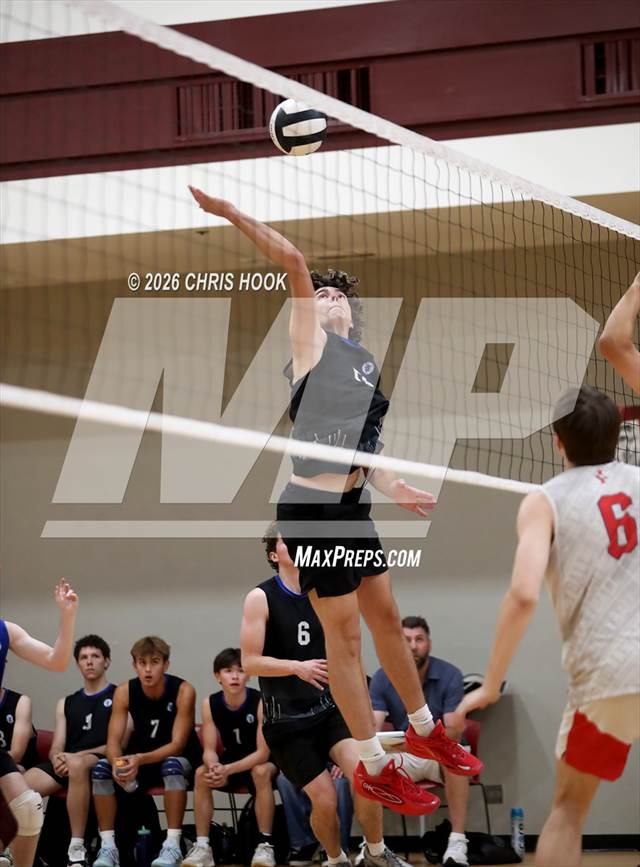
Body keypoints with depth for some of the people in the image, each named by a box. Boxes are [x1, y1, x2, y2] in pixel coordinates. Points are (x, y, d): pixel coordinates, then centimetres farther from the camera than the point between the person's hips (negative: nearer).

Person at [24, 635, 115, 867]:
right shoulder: (66, 704, 25)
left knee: (78, 765, -44)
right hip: (68, 764, 5)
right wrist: (57, 759, -11)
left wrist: (76, 756, -13)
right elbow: (56, 748, 16)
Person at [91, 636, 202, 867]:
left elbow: (177, 744, -24)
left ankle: (172, 845, -35)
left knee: (172, 766, -38)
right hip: (140, 761, 4)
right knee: (101, 768, -22)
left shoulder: (183, 691, -21)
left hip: (179, 760, -4)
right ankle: (107, 846, -20)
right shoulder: (124, 692, -11)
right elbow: (113, 741, -15)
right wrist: (117, 762, -39)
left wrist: (140, 759, -41)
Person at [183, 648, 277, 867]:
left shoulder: (260, 702, -23)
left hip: (261, 763, -4)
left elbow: (263, 753, -25)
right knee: (202, 773, -23)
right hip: (231, 763, 4)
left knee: (261, 772, -36)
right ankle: (202, 846, -21)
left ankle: (265, 845, -29)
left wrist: (228, 770, -37)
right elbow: (209, 750, -11)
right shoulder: (210, 704, -11)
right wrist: (214, 767, -36)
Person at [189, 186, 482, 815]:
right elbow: (294, 262, -18)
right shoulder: (312, 341, -3)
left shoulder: (365, 361, 18)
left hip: (352, 507, 8)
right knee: (345, 636, 0)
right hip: (312, 511, -8)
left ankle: (424, 731, 36)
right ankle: (372, 769, 10)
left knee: (388, 620, 18)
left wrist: (395, 490, 23)